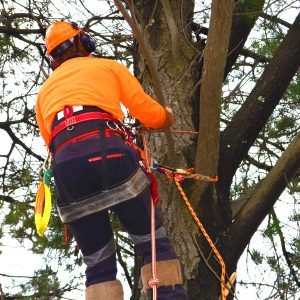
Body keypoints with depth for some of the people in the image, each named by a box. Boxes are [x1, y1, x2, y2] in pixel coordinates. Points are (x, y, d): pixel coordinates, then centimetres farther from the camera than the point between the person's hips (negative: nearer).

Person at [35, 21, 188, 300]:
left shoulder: (45, 91, 32)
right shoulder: (108, 67, 22)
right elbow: (150, 115, 17)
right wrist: (167, 116, 39)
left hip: (64, 168, 3)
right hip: (108, 154, -3)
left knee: (98, 264, 8)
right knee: (154, 243, 3)